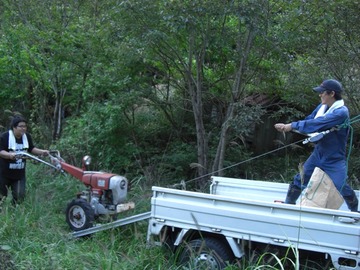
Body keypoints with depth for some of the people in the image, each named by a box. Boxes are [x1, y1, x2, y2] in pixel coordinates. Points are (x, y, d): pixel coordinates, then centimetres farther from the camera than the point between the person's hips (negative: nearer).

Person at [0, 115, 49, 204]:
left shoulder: (27, 136, -1)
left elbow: (31, 149, 10)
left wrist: (42, 152, -6)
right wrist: (10, 155, -44)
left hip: (19, 173, 4)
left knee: (19, 196, 6)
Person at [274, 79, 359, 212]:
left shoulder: (341, 112, -24)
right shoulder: (323, 106, 0)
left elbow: (317, 124, -31)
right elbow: (309, 120, -1)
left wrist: (293, 125, -26)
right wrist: (287, 126, -17)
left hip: (335, 160, -6)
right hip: (318, 154, 7)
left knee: (342, 188, -2)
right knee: (299, 179, 9)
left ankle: (355, 211, 22)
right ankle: (288, 203, 27)